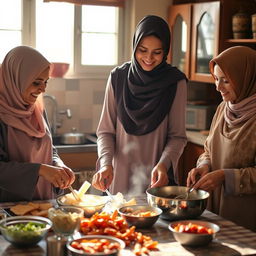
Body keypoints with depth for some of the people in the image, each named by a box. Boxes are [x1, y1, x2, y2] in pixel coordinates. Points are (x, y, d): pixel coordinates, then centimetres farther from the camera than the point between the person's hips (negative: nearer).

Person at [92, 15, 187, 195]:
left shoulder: (176, 82, -6)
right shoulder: (118, 77, -4)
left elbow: (178, 136, -4)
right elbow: (106, 130, -1)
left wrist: (163, 164, -21)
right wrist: (106, 163, -17)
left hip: (158, 179, -1)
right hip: (121, 176, 1)